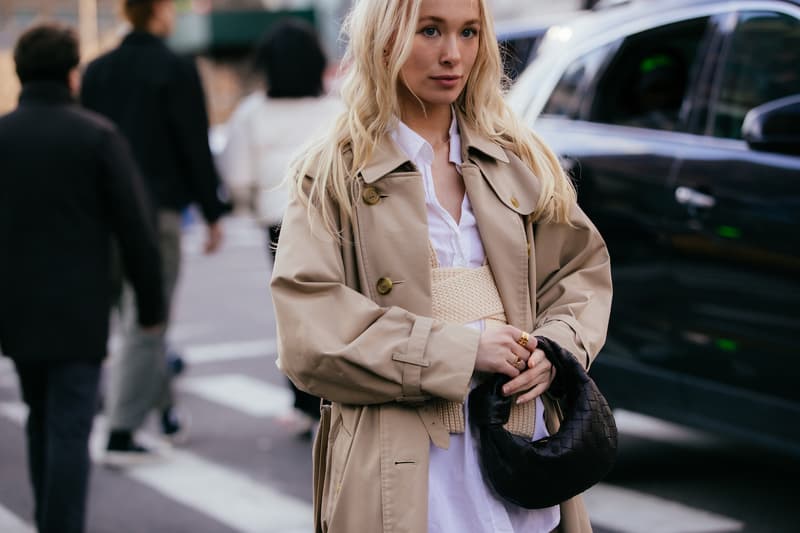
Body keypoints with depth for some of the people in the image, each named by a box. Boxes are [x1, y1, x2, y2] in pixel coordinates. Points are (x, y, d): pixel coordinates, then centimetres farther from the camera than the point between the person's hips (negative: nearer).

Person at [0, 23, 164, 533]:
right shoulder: (98, 135, -8)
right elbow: (135, 227, -9)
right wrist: (151, 303, 1)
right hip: (78, 310, -4)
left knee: (43, 418, 20)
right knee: (70, 430, -3)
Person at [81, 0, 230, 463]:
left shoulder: (97, 71, 10)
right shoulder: (176, 71, -8)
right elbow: (196, 148, -9)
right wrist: (214, 213, -3)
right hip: (157, 209, -6)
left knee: (135, 317, 17)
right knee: (145, 324, -3)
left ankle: (166, 410, 27)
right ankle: (122, 433, -6)